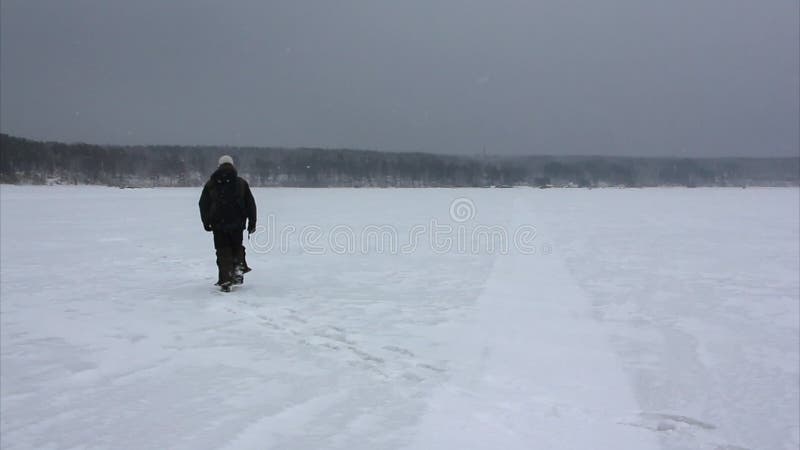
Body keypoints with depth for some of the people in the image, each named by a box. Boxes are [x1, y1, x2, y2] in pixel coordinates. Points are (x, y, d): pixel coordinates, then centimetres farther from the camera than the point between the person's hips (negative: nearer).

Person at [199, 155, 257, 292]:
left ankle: (225, 281, 3)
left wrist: (206, 222, 17)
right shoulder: (241, 183, 3)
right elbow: (250, 204, 3)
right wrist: (252, 223, 9)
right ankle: (238, 268, 4)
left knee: (223, 251, 6)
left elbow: (203, 205, 7)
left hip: (218, 224, 0)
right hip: (237, 223, 0)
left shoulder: (210, 184, 4)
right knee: (237, 246, 20)